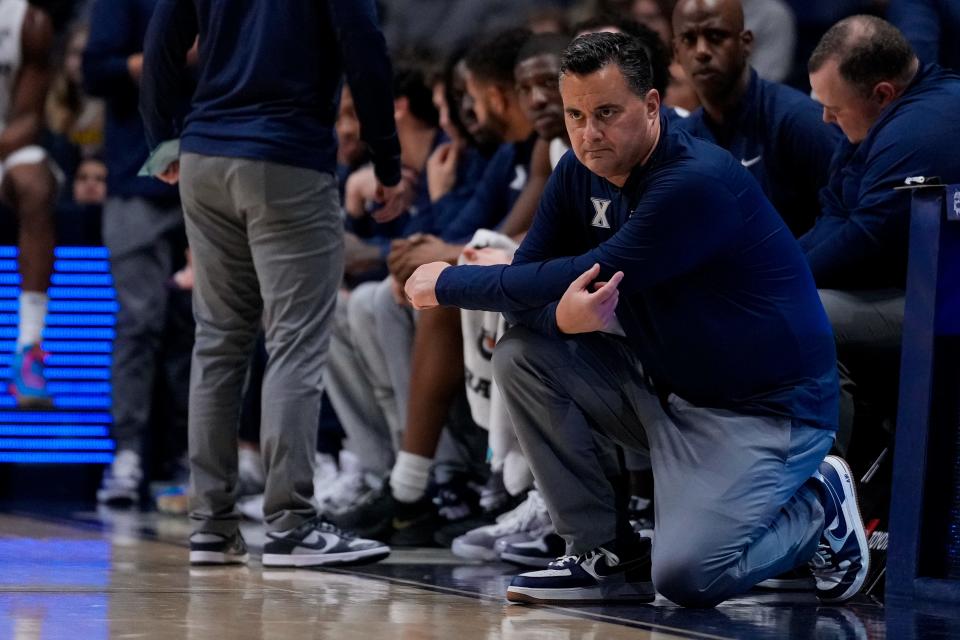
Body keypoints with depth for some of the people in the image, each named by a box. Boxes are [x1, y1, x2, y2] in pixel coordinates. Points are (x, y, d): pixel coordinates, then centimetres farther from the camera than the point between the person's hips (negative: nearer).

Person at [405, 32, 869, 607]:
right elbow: (529, 276, -4)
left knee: (687, 577, -24)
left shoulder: (699, 183, -25)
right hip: (663, 384, 8)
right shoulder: (580, 174, 1)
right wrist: (564, 316, -30)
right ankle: (609, 553, 1)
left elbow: (588, 277, -26)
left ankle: (820, 506, 7)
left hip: (766, 406, -8)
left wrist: (448, 284, -16)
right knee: (522, 356, -10)